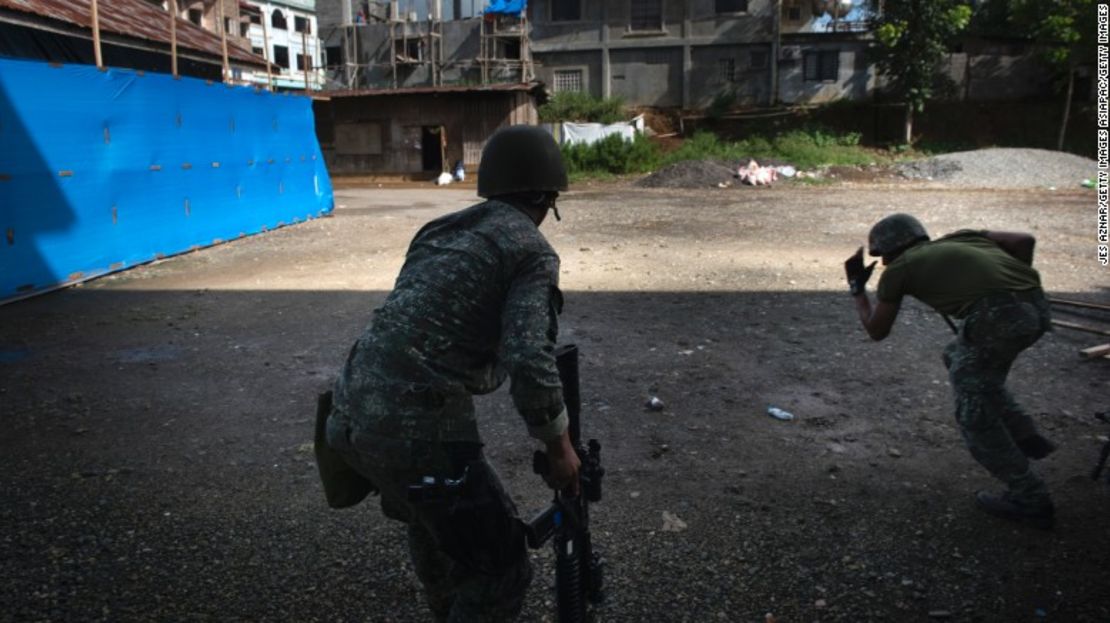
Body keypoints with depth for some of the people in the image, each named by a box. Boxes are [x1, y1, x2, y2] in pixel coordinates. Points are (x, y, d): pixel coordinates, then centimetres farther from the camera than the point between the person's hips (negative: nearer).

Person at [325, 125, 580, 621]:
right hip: (414, 426, -9)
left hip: (353, 411, 9)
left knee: (430, 519, 34)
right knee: (502, 566, 9)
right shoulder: (533, 251, -5)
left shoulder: (443, 229, 17)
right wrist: (559, 445, -3)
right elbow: (529, 364, -18)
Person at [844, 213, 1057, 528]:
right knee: (959, 359, 31)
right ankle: (1025, 437, 31)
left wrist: (857, 287, 36)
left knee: (976, 415, 12)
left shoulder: (898, 269, 15)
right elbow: (1024, 240, 18)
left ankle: (1029, 498, 17)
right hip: (1036, 307, 7)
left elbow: (876, 330, 24)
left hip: (997, 314, -7)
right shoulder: (960, 238, 29)